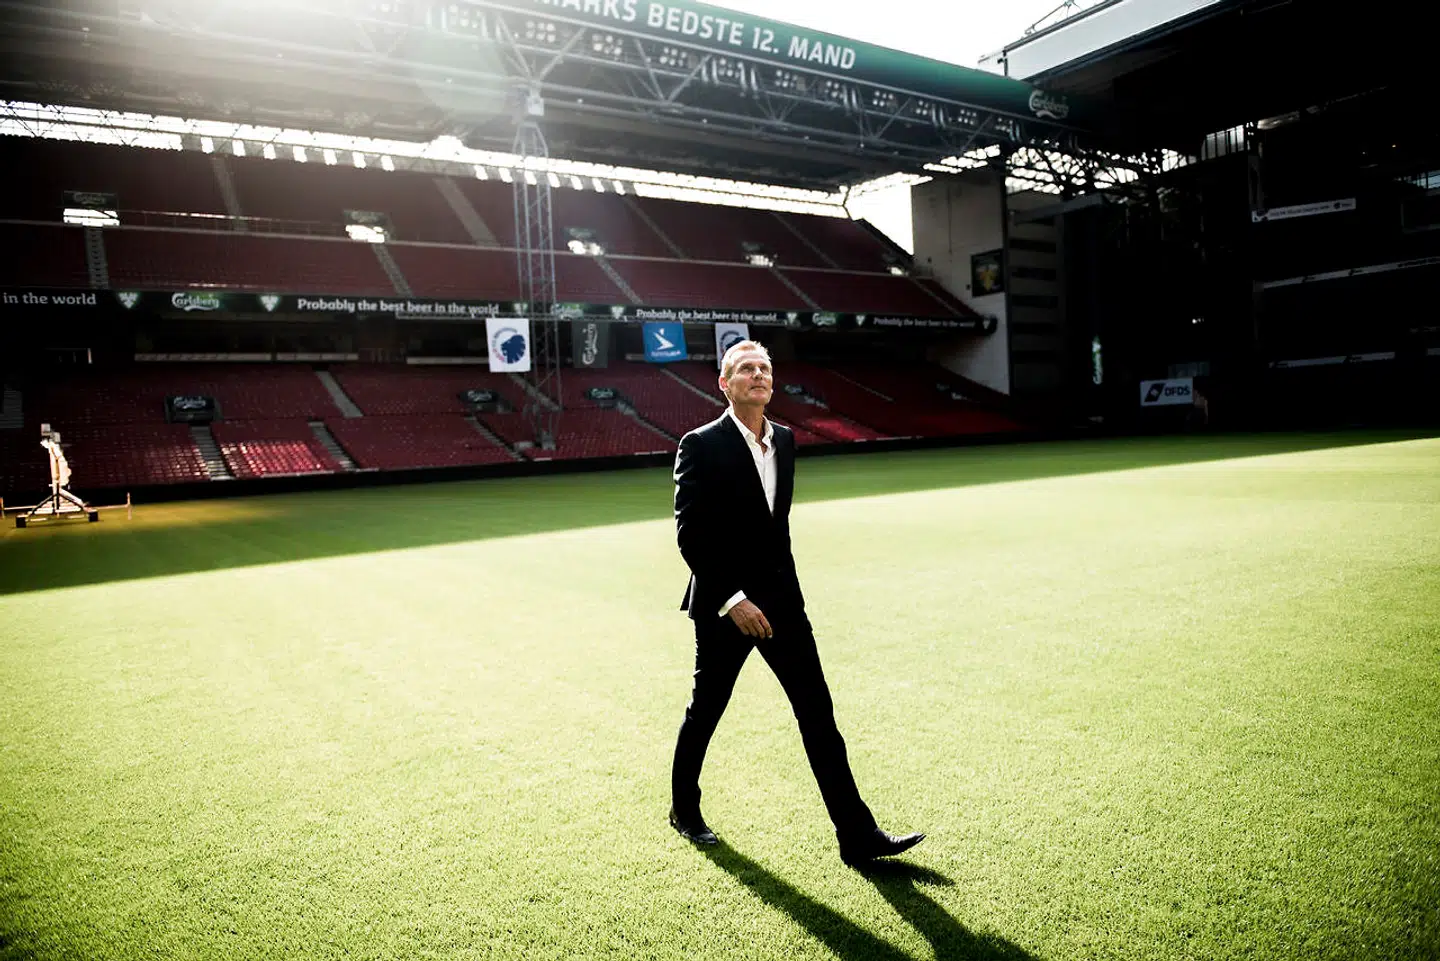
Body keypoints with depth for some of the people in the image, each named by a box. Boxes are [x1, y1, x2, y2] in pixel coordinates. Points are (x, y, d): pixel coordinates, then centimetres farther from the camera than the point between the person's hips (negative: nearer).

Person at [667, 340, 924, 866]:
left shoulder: (784, 439, 6)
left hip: (780, 599, 5)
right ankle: (684, 808, 37)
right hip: (723, 605, -5)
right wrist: (731, 599, -20)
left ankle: (858, 836, 8)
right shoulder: (701, 446, -12)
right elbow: (689, 534, -15)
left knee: (818, 714, 2)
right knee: (705, 710, 13)